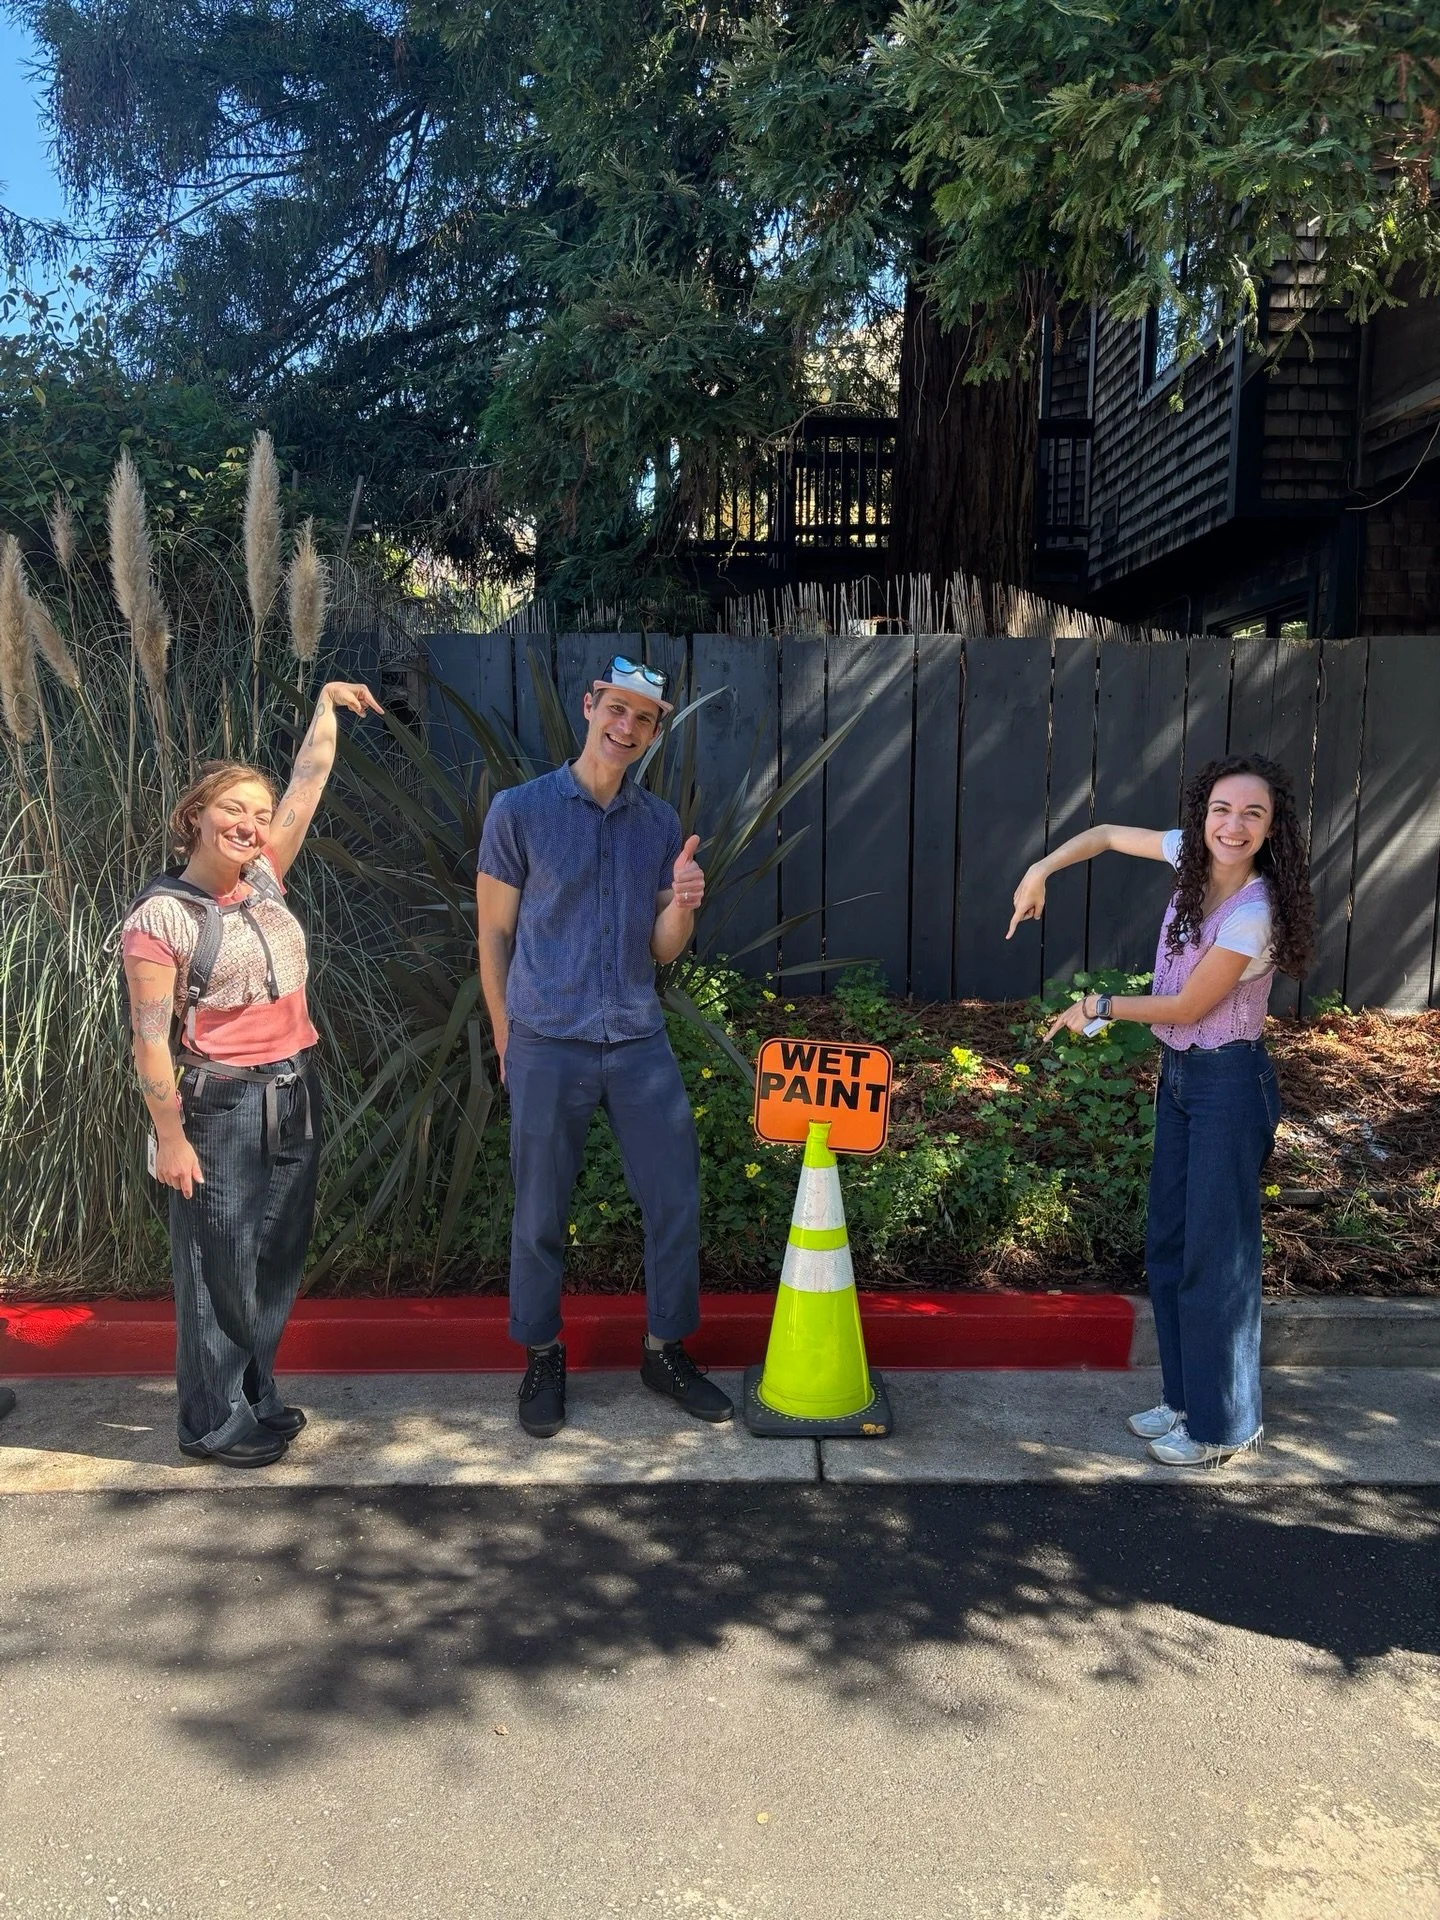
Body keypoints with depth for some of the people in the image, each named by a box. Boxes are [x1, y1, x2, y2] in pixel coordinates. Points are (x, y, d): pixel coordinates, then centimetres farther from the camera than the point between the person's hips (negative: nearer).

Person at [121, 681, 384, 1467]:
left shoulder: (264, 879, 5)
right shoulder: (159, 916, -12)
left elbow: (310, 784, 13)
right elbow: (149, 1036, -13)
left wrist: (328, 704, 17)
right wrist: (170, 1136, -14)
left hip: (294, 1093, 7)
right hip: (221, 1107, -7)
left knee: (278, 1256, 15)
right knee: (218, 1267, 5)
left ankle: (255, 1395, 31)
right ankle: (214, 1422, 19)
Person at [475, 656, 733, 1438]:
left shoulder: (660, 822, 9)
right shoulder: (519, 809, -2)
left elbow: (661, 950, 9)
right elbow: (493, 933, 3)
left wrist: (682, 905, -12)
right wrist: (506, 1042, 4)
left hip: (640, 1042, 4)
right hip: (549, 1045, -3)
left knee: (676, 1202, 7)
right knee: (540, 1214, 6)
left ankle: (666, 1349, 25)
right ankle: (541, 1358, 25)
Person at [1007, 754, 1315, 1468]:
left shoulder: (1252, 912, -24)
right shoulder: (1192, 855, -3)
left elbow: (1187, 1007, -16)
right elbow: (1108, 834, 12)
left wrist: (1100, 1006, -5)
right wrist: (1042, 869, -2)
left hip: (1228, 1084, -8)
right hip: (1178, 1075, 8)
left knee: (1216, 1255, 2)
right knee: (1168, 1243, 16)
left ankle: (1224, 1424, 20)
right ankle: (1185, 1398, 32)